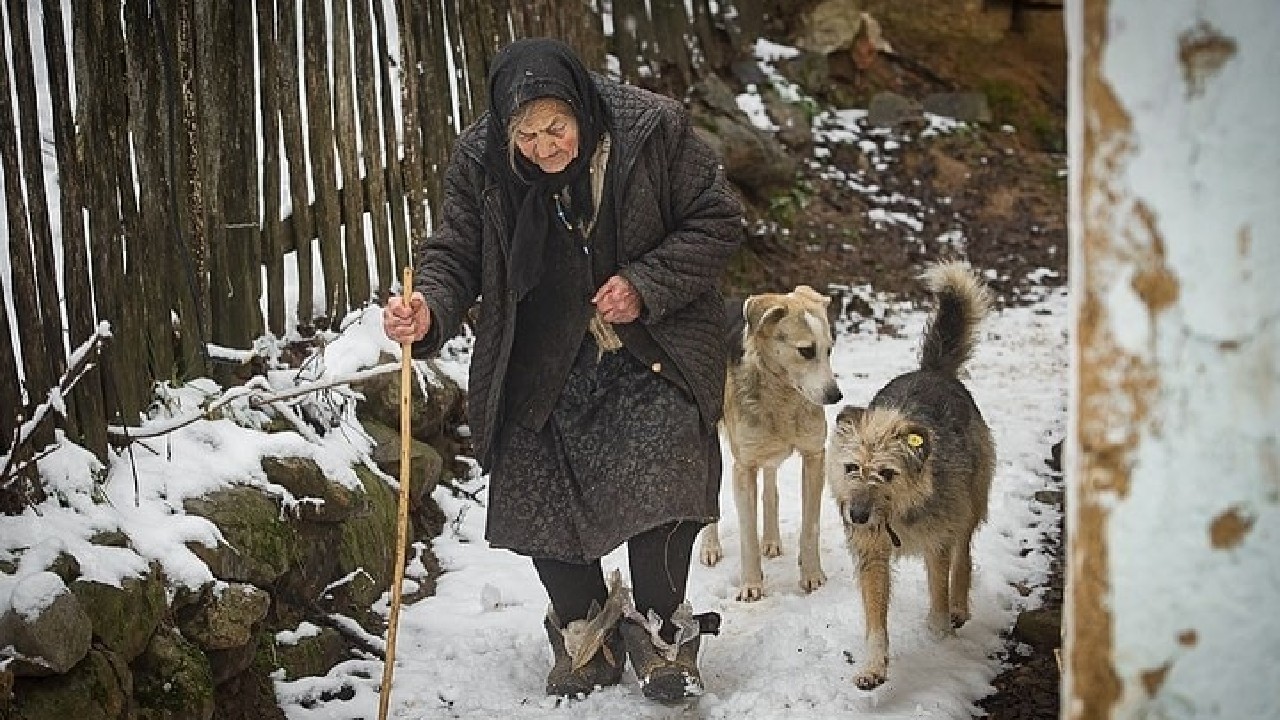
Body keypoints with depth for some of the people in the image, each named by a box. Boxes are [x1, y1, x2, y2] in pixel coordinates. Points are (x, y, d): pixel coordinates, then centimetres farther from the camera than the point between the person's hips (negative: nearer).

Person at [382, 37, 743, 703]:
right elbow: (455, 254, -4)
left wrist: (646, 286, -20)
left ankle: (660, 630, 8)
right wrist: (429, 311, -27)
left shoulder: (653, 129, -17)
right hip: (542, 364, 3)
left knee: (658, 475, -17)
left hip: (655, 350, -2)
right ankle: (585, 632, 23)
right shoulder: (480, 159, -11)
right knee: (537, 490, -2)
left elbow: (717, 222, -7)